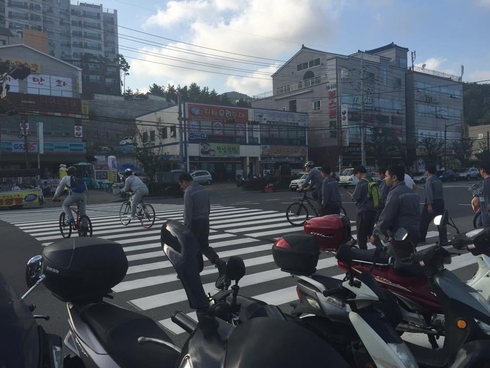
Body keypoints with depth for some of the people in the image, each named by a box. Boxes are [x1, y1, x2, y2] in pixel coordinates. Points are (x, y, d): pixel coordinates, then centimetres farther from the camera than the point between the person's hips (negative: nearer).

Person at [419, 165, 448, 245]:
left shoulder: (429, 180, -10)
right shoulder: (438, 179, 14)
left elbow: (429, 193, -19)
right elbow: (440, 191, 13)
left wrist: (429, 204, -24)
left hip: (433, 202, -7)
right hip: (440, 202, 7)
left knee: (424, 221, 5)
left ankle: (421, 238, 12)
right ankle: (443, 240, 4)